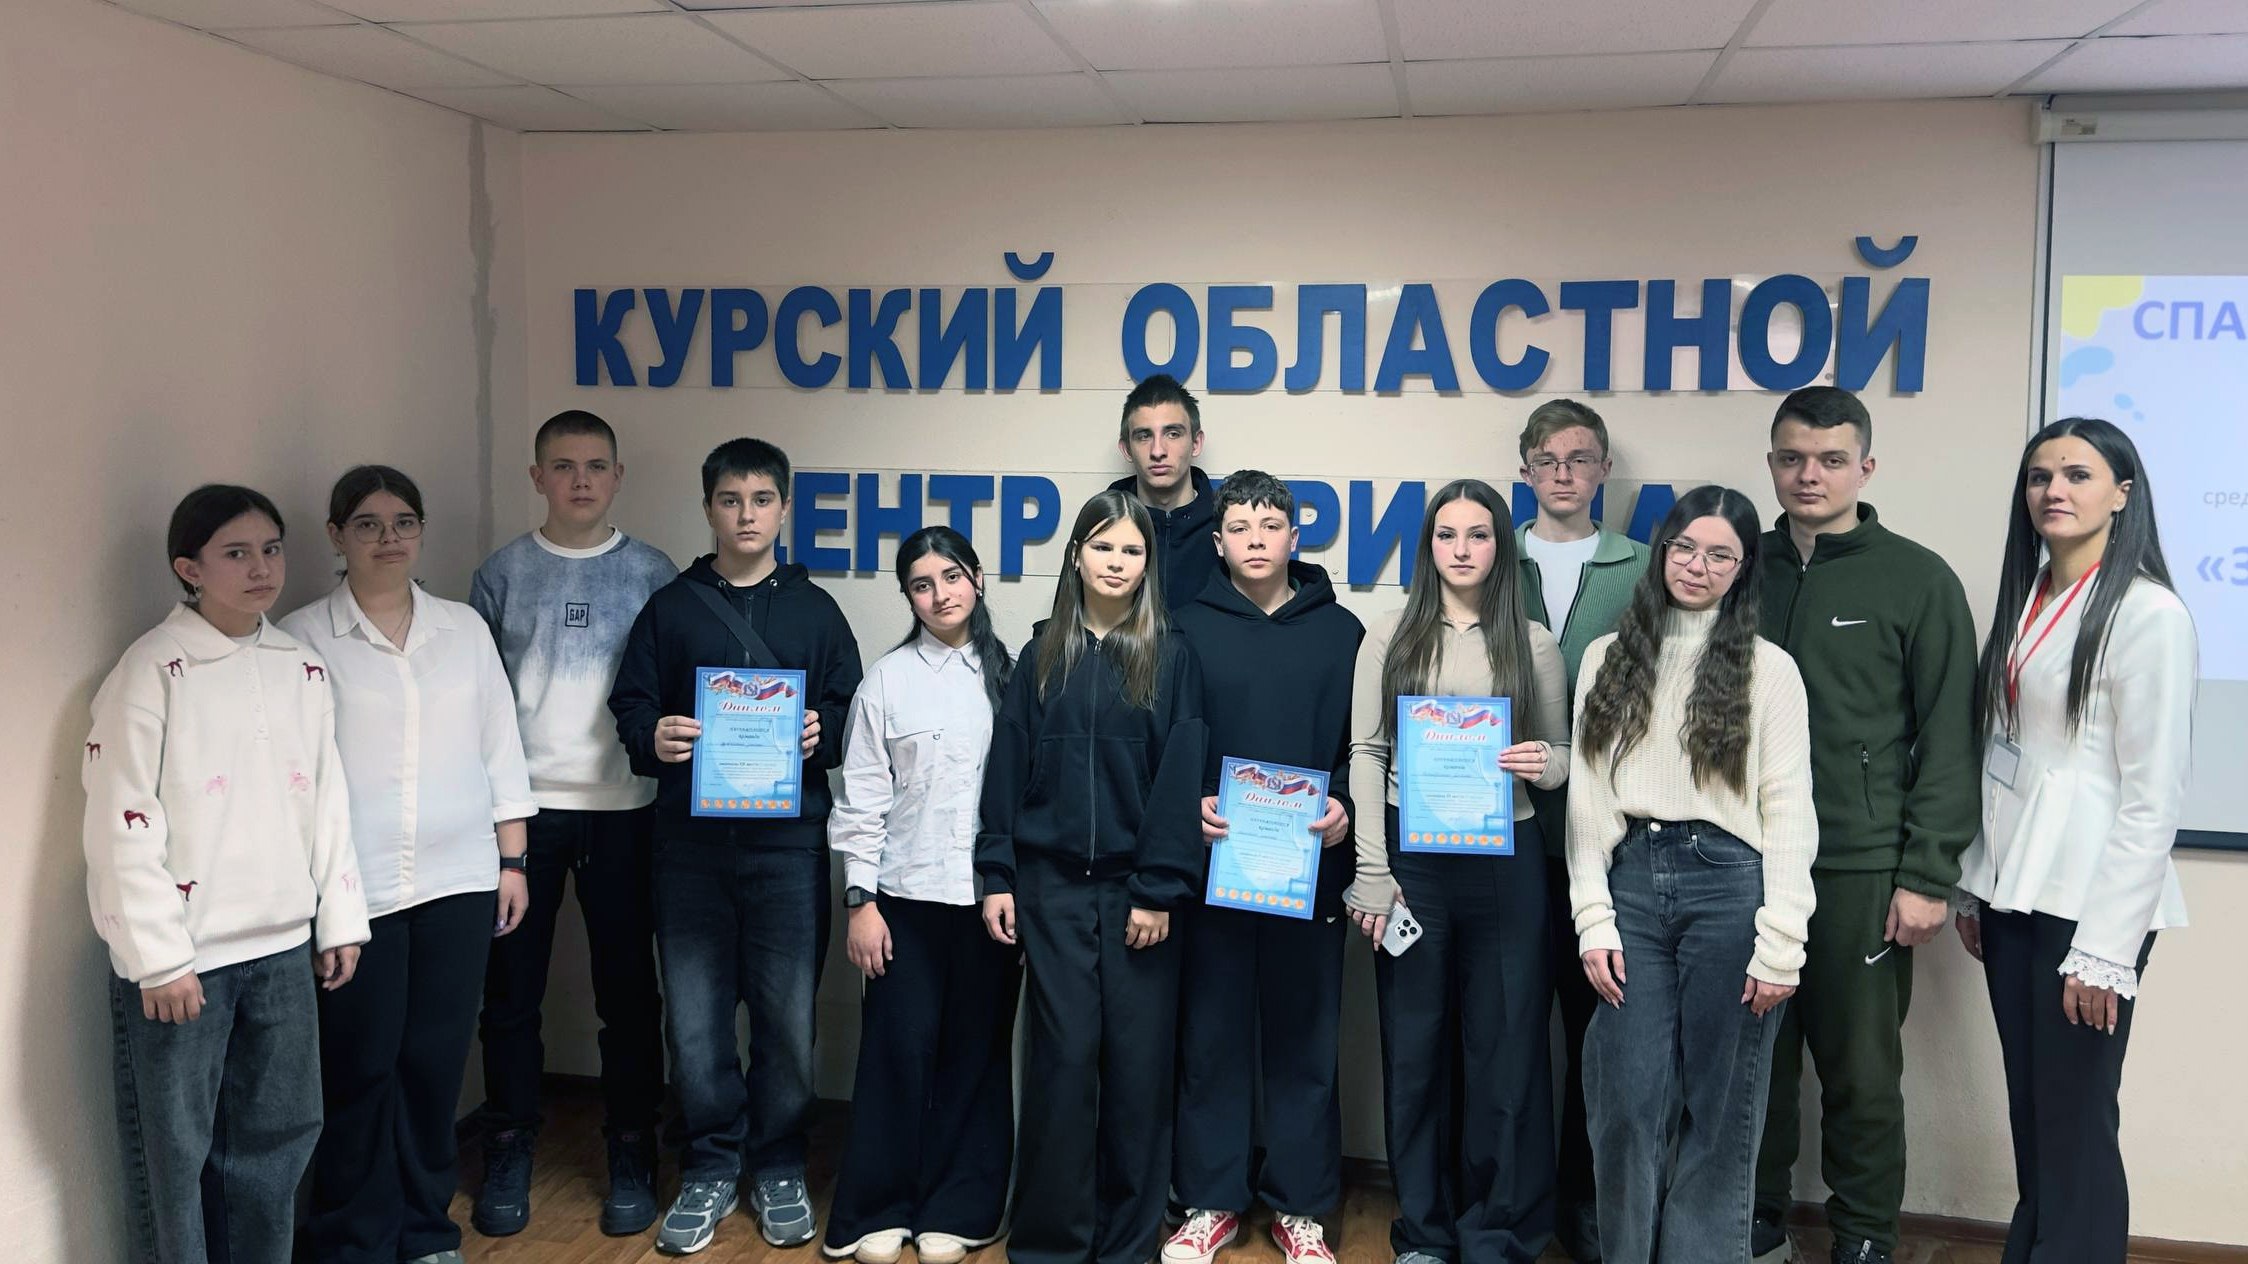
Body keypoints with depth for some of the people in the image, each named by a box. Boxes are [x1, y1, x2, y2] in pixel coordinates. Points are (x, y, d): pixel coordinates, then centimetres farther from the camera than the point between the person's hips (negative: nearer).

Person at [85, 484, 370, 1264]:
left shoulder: (304, 669, 9)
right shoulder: (153, 671, -9)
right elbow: (122, 821, -13)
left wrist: (341, 916, 10)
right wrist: (158, 958, -15)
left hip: (282, 948, 6)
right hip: (180, 957, -5)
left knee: (279, 1134, 14)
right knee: (172, 1148, 6)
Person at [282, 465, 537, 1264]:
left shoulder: (464, 629, 9)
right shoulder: (302, 638, -2)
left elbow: (499, 749, 10)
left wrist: (512, 860, 8)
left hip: (458, 881, 3)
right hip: (352, 891, -3)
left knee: (436, 1062, 9)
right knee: (359, 1071, 4)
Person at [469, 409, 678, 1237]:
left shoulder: (652, 574, 2)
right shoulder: (502, 574, 3)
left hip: (622, 810, 0)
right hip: (522, 806, 1)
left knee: (627, 988, 6)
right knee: (510, 988, 8)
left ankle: (631, 1153, 20)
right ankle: (508, 1151, 24)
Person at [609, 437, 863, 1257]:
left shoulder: (815, 610, 9)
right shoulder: (669, 608, 10)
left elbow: (853, 714, 6)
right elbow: (630, 706, 7)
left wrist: (823, 735, -14)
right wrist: (651, 738, -14)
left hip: (789, 842, -1)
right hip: (690, 842, 1)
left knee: (787, 1014, 3)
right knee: (695, 1016, 4)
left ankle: (778, 1167, 21)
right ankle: (711, 1166, 21)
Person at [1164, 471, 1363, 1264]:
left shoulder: (1340, 630, 6)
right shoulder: (1189, 628, 4)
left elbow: (1363, 742, 5)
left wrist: (1344, 807, -12)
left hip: (1310, 866, 0)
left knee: (1303, 1037, 7)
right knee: (1211, 1034, 7)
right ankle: (1210, 1199, 20)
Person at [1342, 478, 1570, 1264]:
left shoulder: (1534, 644, 6)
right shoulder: (1388, 639, 4)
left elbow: (1563, 752, 11)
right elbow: (1365, 756, 0)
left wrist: (1543, 764, -14)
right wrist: (1372, 872, -7)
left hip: (1506, 860, 0)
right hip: (1412, 856, 0)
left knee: (1506, 1045, 3)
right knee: (1416, 1044, 7)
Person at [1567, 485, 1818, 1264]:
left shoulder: (1768, 668, 2)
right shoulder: (1609, 658, 10)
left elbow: (1790, 811, -2)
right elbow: (1588, 797, 6)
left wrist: (1780, 944, -8)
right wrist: (1593, 921, -1)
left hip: (1730, 884, -2)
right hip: (1632, 882, 2)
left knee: (1719, 1105, 6)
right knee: (1629, 1099, 3)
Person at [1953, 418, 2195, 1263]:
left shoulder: (2148, 613, -12)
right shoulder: (2025, 599, 11)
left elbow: (2154, 796, -15)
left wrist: (2105, 947, -16)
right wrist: (1974, 885, 12)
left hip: (2087, 905, -7)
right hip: (2013, 896, 7)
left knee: (2074, 1127, 2)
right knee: (2029, 1116, 14)